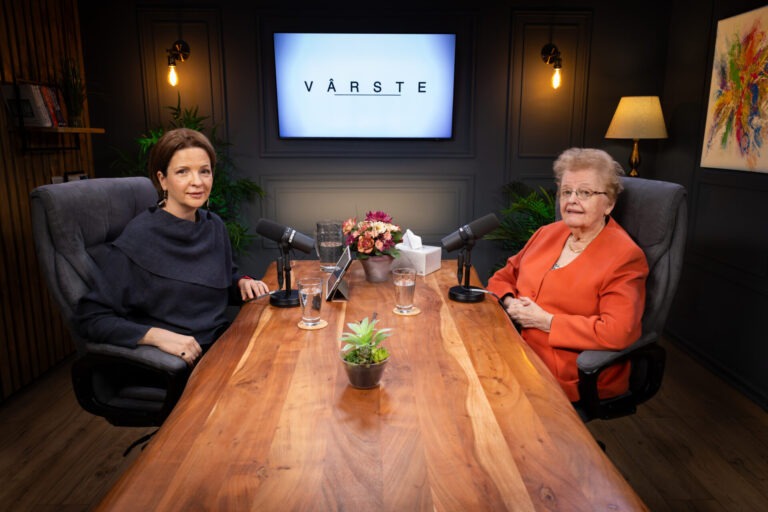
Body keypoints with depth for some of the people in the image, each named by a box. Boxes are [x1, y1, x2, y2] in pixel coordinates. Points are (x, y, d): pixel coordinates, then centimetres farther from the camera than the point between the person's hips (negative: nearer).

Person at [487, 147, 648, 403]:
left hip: (574, 378, -6)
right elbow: (505, 276, 20)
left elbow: (617, 332, -21)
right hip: (516, 347, 6)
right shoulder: (548, 233, 12)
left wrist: (546, 321, -16)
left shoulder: (624, 256, -9)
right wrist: (509, 303, -3)